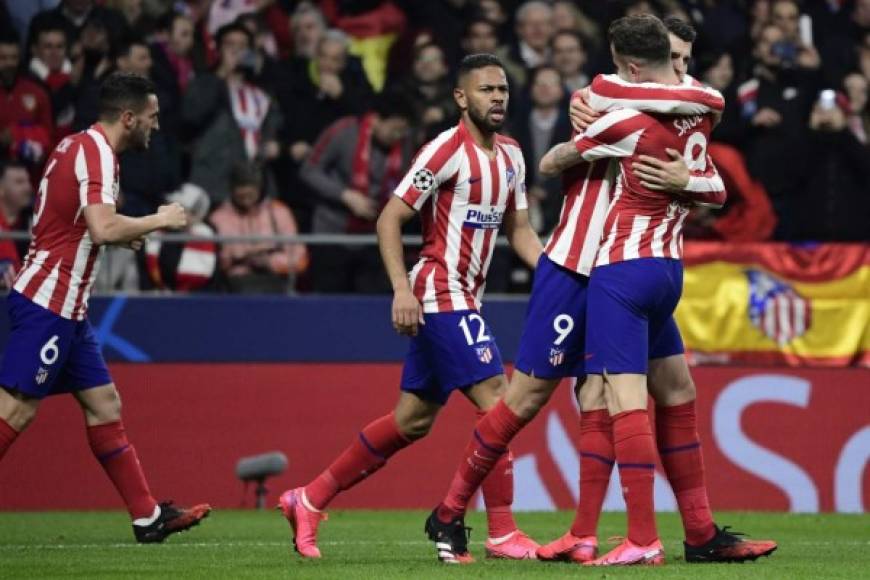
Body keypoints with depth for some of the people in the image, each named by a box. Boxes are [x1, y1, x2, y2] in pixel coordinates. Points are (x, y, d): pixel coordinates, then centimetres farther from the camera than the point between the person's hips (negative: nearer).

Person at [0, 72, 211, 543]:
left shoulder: (79, 145, 15)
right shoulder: (95, 151, -14)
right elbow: (103, 228, -28)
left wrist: (123, 236, 14)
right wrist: (159, 220, -13)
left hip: (66, 308, 10)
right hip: (49, 303, -10)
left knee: (104, 407, 9)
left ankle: (147, 516, 11)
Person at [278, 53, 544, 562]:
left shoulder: (510, 156, 13)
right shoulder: (448, 150, -13)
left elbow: (519, 230, 21)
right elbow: (390, 219, -13)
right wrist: (402, 289, -22)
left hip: (463, 298, 9)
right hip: (440, 294, -9)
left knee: (412, 421, 11)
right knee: (496, 401, -14)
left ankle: (309, 501, 20)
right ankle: (503, 534, -11)